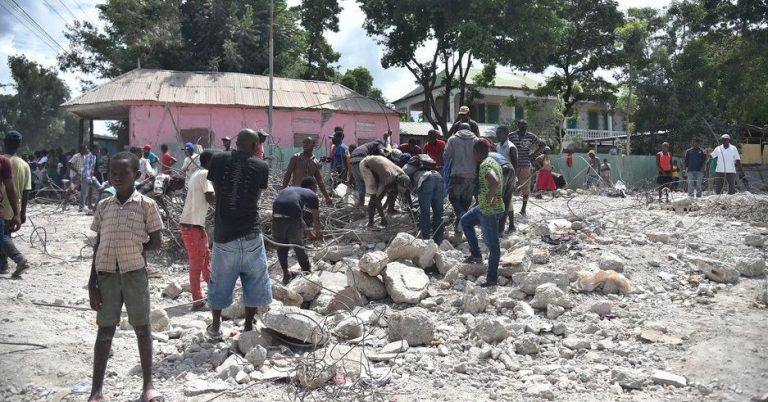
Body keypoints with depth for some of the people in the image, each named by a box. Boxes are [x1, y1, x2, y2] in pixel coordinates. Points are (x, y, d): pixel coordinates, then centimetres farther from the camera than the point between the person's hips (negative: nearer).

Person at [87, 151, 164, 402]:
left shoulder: (146, 205, -5)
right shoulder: (103, 207, 5)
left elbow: (155, 243, -1)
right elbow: (98, 246, 7)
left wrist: (132, 250, -7)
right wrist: (92, 283, 4)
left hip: (134, 273, -2)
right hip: (106, 273, 3)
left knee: (142, 327, 7)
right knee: (105, 330, 9)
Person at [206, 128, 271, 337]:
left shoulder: (218, 160, -3)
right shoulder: (261, 166, -6)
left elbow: (215, 188, 10)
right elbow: (258, 195, 6)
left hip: (223, 235, 1)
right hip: (250, 235, -1)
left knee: (220, 281, 16)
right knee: (254, 281, 14)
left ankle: (215, 326, 27)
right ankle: (248, 326, 20)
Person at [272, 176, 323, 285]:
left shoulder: (287, 189, 36)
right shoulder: (311, 195, 23)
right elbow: (316, 219, 29)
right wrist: (318, 233, 50)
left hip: (276, 215, 3)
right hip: (292, 217, -3)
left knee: (281, 246, 22)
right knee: (298, 246, 17)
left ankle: (286, 274, 30)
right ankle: (307, 272, 32)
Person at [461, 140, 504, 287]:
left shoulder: (485, 165, -20)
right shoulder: (493, 162, 11)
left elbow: (495, 182, -39)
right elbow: (500, 182, 22)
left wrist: (490, 198, -26)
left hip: (490, 210, -11)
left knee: (492, 244, -2)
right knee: (465, 221, 25)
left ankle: (492, 277, 7)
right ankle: (476, 254, 28)